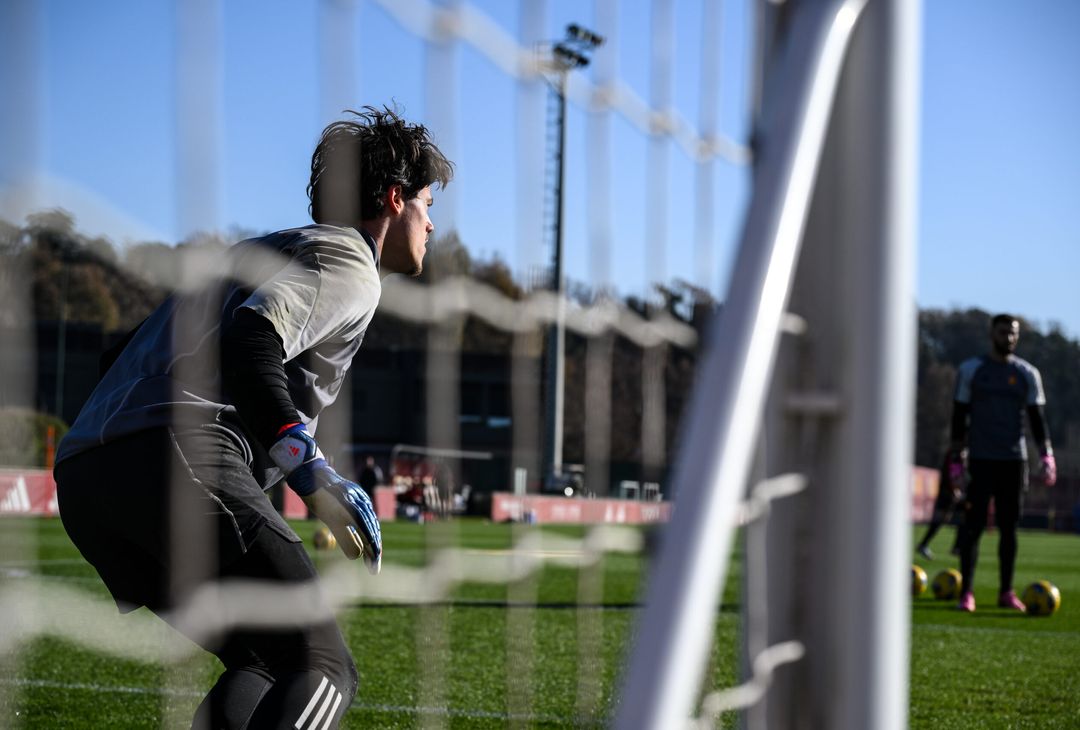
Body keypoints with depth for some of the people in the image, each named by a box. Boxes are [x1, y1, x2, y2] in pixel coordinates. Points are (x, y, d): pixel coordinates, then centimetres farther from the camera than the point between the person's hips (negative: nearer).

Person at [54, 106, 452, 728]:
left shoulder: (260, 251, 34)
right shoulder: (349, 264, 6)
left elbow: (124, 360, 32)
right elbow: (250, 340, -15)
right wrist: (313, 476, -20)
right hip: (179, 457, -9)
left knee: (263, 663, 17)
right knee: (323, 671, -13)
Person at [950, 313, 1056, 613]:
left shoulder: (1027, 374, 9)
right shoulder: (971, 370, 3)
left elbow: (1036, 418, 10)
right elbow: (959, 416, 4)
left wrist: (1047, 457, 0)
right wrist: (956, 458, -2)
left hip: (1014, 459, 2)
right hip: (980, 460, -2)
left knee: (1009, 527, 5)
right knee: (973, 524, -6)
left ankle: (1006, 593, 13)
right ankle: (966, 592, -3)